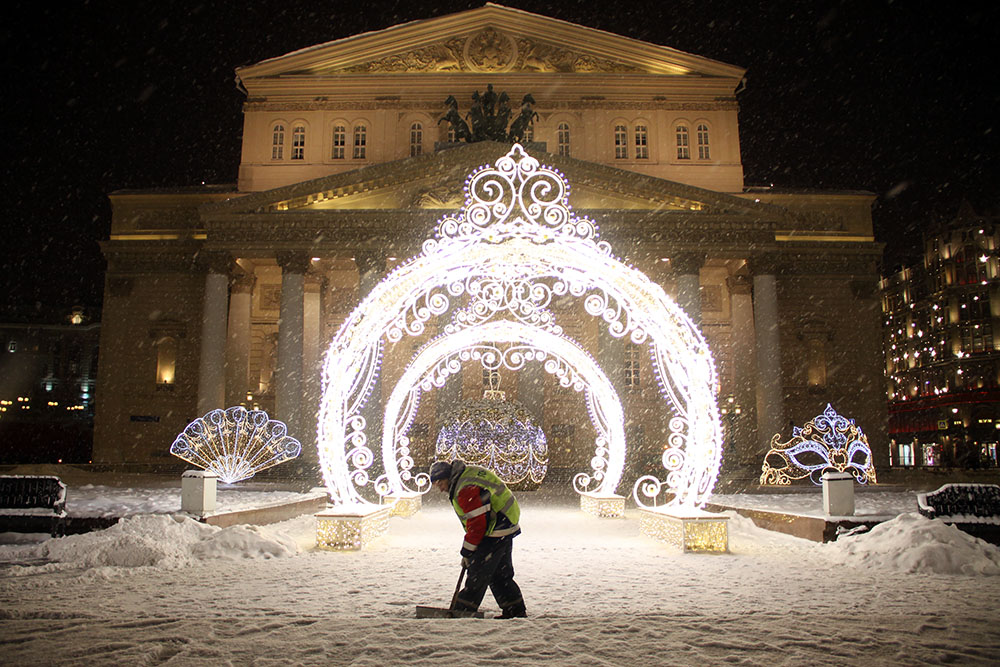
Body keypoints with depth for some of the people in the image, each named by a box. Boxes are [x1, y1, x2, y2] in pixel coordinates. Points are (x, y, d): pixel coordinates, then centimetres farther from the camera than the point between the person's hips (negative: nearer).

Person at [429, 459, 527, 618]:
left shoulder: (466, 489, -23)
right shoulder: (467, 473, 9)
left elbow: (477, 524, -24)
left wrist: (467, 552, -14)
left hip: (496, 532, -11)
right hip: (506, 529, 11)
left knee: (478, 575, -5)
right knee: (500, 573, 16)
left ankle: (463, 611, 2)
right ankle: (516, 611, 22)